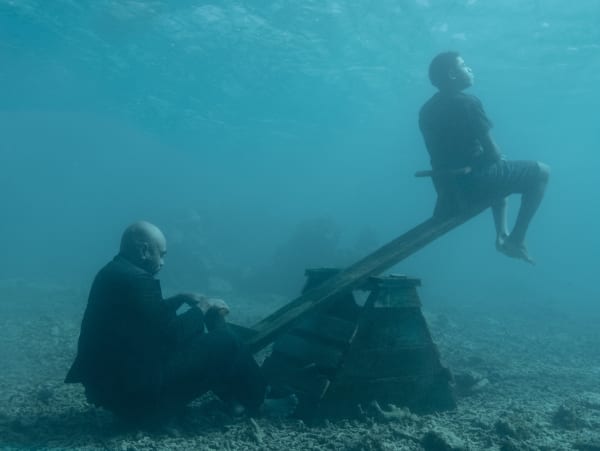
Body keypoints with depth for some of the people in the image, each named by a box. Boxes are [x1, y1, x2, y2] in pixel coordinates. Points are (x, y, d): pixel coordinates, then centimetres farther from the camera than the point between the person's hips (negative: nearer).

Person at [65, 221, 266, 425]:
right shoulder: (136, 279, -22)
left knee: (194, 338, 21)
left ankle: (234, 394, 28)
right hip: (133, 390, -10)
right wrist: (203, 308, -3)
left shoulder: (114, 271, 9)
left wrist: (182, 298, 14)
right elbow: (171, 333, -17)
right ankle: (255, 398, 17)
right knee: (224, 341, -5)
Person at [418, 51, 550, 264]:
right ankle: (517, 239, 3)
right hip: (472, 181, -8)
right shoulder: (466, 102, -14)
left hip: (448, 186, 9)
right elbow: (492, 153, -15)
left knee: (500, 175, 35)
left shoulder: (426, 109, 10)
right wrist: (499, 159, 8)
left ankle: (502, 236, 25)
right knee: (541, 172, 5)